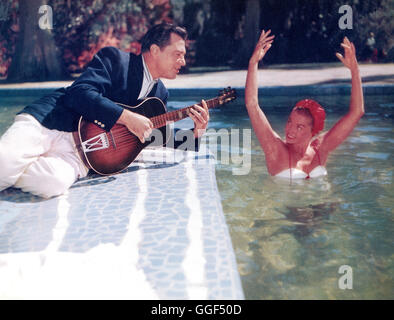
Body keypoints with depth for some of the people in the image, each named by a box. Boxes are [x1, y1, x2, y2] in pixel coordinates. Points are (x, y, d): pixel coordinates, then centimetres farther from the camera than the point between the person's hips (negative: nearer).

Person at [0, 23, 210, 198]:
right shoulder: (113, 58, -2)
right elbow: (80, 92, -16)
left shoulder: (160, 93, 17)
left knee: (55, 182, -31)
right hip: (45, 122, -4)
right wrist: (126, 117, -22)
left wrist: (196, 131, 4)